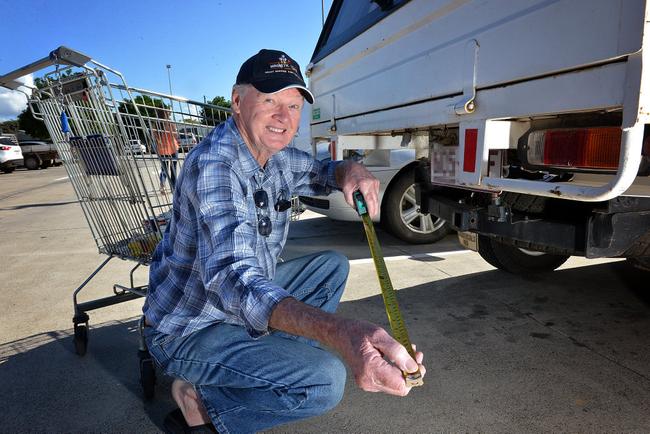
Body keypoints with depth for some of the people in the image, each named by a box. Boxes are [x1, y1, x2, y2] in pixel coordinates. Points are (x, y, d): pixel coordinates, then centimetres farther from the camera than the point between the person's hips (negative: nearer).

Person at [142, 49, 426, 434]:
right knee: (326, 380, -21)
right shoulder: (215, 164, -30)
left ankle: (284, 360, 9)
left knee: (332, 266, 8)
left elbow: (318, 173, 16)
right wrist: (341, 332, -59)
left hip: (247, 301, 8)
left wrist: (350, 171, -11)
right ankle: (199, 399, -2)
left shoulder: (275, 156, -3)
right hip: (189, 330, -8)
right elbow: (233, 279, -42)